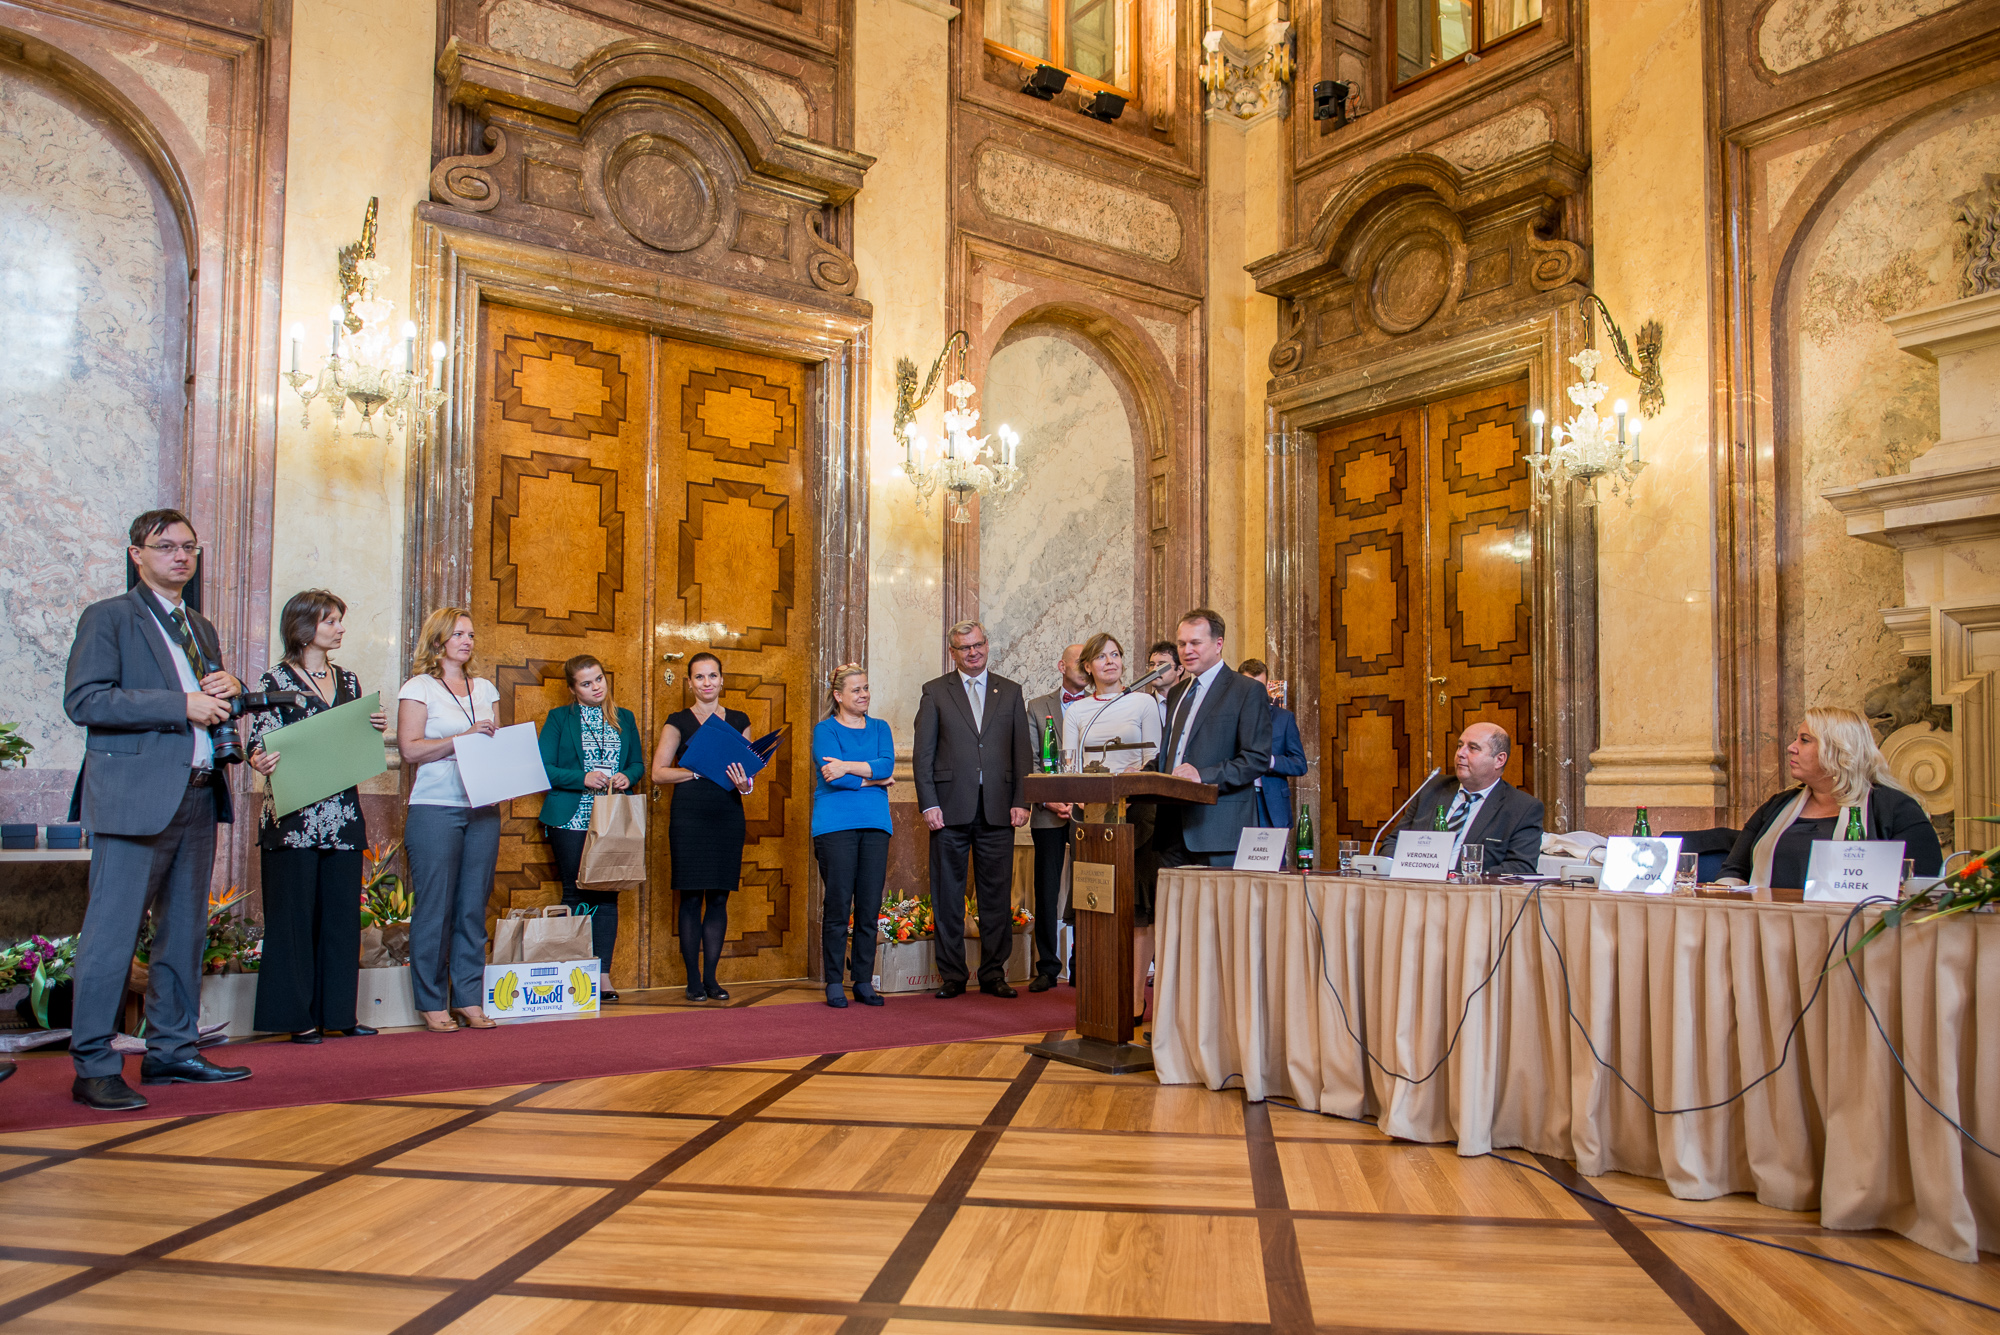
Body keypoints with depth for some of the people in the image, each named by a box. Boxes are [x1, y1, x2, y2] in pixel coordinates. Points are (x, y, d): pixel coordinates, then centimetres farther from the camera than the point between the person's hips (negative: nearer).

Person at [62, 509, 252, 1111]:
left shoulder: (202, 629, 21)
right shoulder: (108, 618, 0)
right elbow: (84, 700, -13)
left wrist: (229, 689, 6)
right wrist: (182, 705, -17)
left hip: (198, 795, 7)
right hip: (135, 796, -7)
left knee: (185, 931, 11)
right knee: (112, 931, -5)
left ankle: (171, 1050, 20)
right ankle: (93, 1067, 2)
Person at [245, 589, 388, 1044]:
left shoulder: (348, 681, 15)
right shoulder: (277, 680, -1)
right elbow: (260, 745, -7)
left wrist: (375, 729, -1)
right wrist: (262, 762, -29)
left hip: (343, 816, 5)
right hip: (294, 817, -5)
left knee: (343, 912, 7)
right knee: (294, 914, -1)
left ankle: (338, 1011, 14)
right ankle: (297, 1016, 7)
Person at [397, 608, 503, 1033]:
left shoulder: (485, 689, 18)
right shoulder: (418, 688, 2)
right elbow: (410, 749, -8)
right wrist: (465, 736, -15)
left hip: (483, 809, 5)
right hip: (435, 810, -5)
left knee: (474, 907, 5)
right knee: (435, 908, -3)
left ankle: (469, 998, 11)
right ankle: (432, 1003, 6)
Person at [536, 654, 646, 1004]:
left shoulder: (624, 719, 14)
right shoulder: (559, 718, 4)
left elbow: (638, 763, 18)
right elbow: (543, 768, -3)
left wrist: (627, 776, -4)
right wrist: (583, 778, -15)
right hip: (571, 820, -3)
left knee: (607, 895, 1)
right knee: (576, 896, 0)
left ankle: (603, 974, 5)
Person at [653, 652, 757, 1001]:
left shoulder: (739, 721, 12)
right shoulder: (678, 722, 4)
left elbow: (751, 768, 13)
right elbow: (658, 772, -1)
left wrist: (745, 784, -9)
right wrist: (699, 770, -13)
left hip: (727, 815, 3)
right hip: (689, 816, -2)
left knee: (719, 898, 5)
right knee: (691, 897, -1)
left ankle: (711, 977, 13)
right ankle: (693, 980, 7)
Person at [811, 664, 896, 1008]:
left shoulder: (879, 728, 16)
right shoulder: (825, 729, 4)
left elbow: (887, 765, -3)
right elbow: (834, 777, -11)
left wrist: (848, 766, -14)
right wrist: (873, 779, -3)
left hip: (875, 825, 4)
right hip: (835, 825, -4)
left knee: (870, 908, 3)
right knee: (838, 906, -4)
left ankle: (864, 983, 12)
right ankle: (834, 984, 6)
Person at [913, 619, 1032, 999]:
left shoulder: (1010, 692, 12)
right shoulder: (935, 691, 7)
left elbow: (1023, 752, 9)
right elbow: (923, 754, 2)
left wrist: (1021, 801, 0)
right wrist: (928, 804, -6)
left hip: (998, 810, 1)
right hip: (950, 809, -1)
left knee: (997, 895, 4)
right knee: (947, 895, 3)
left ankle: (994, 974, 14)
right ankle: (951, 976, 12)